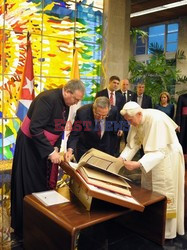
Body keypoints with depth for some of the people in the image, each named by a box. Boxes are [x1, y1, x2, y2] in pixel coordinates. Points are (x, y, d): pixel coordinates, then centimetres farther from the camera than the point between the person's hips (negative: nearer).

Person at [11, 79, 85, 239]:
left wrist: (56, 148, -4)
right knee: (30, 186, 1)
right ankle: (24, 227, 18)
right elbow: (35, 128, -30)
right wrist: (50, 152, -29)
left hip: (46, 145, 8)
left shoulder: (65, 104, 2)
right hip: (30, 144, -8)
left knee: (45, 183, 12)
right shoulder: (48, 98, -26)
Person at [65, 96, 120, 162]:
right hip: (85, 149, -2)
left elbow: (115, 132, -3)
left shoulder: (113, 111, -20)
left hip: (106, 149, 2)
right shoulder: (82, 112, -27)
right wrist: (70, 150, -41)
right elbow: (74, 134, -24)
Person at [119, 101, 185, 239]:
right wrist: (122, 158, -18)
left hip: (167, 157, -7)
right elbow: (133, 143, -3)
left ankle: (166, 231, 22)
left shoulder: (156, 119, -32)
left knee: (163, 195, 3)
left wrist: (138, 164, -39)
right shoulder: (136, 120, -8)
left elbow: (159, 151, -32)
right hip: (152, 156, 7)